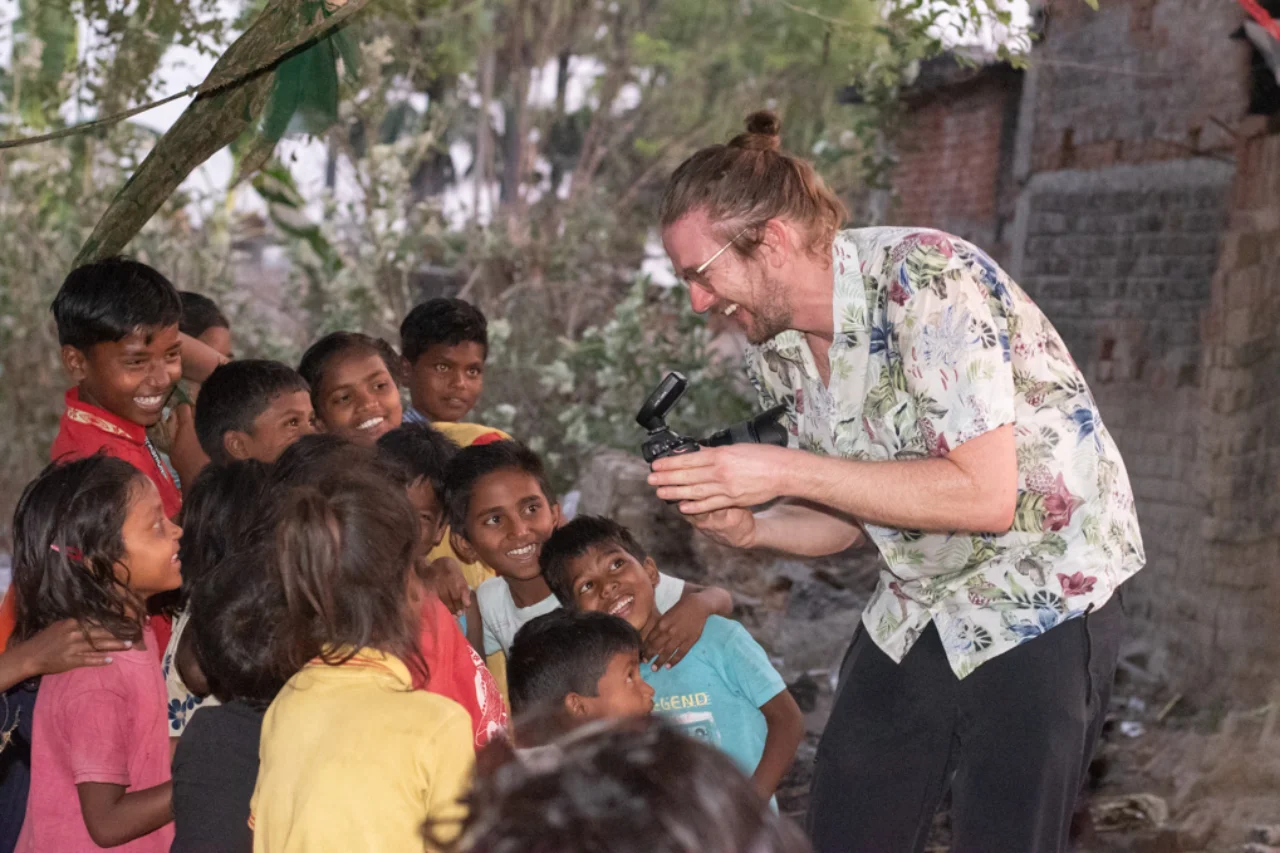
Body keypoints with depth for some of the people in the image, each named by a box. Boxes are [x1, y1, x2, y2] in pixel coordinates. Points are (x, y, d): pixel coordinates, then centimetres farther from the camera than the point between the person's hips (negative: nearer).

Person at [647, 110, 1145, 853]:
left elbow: (983, 494, -29)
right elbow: (847, 518, 10)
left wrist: (784, 471, -27)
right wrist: (747, 528, -12)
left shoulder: (925, 279, -24)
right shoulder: (777, 349, 1)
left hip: (1040, 595, -7)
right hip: (917, 607, 8)